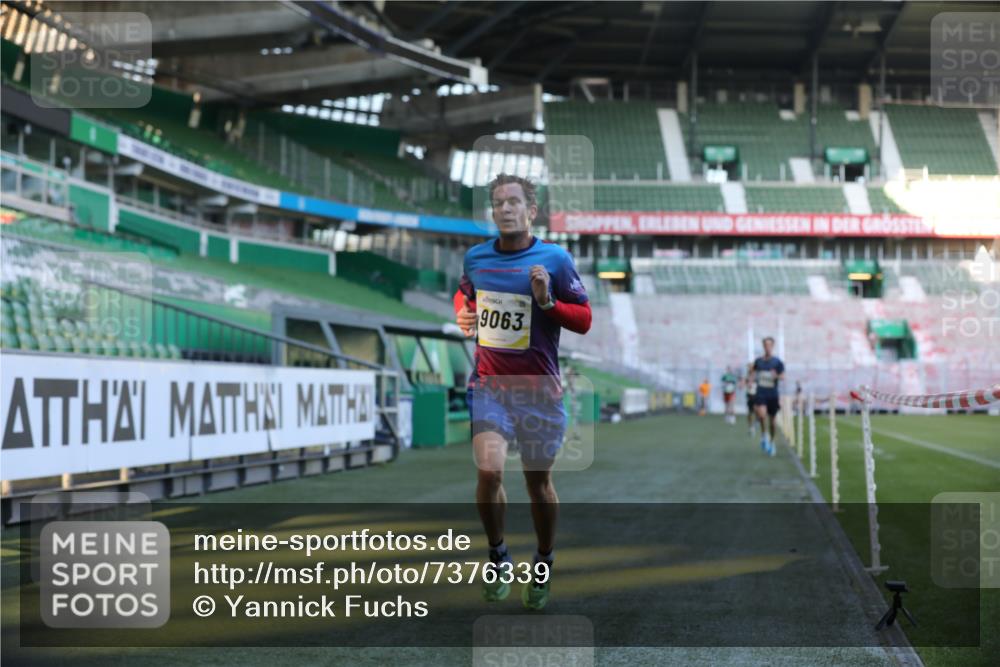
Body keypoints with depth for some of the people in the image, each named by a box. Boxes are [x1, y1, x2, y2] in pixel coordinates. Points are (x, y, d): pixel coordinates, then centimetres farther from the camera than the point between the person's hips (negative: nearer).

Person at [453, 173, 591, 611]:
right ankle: (498, 556, 6)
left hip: (539, 389, -1)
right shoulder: (476, 258, 2)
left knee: (538, 481, 8)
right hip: (488, 383, 1)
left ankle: (543, 564, 30)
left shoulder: (554, 259, -7)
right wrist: (463, 314, 4)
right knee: (488, 471, -17)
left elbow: (584, 320, -4)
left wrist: (548, 301, -20)